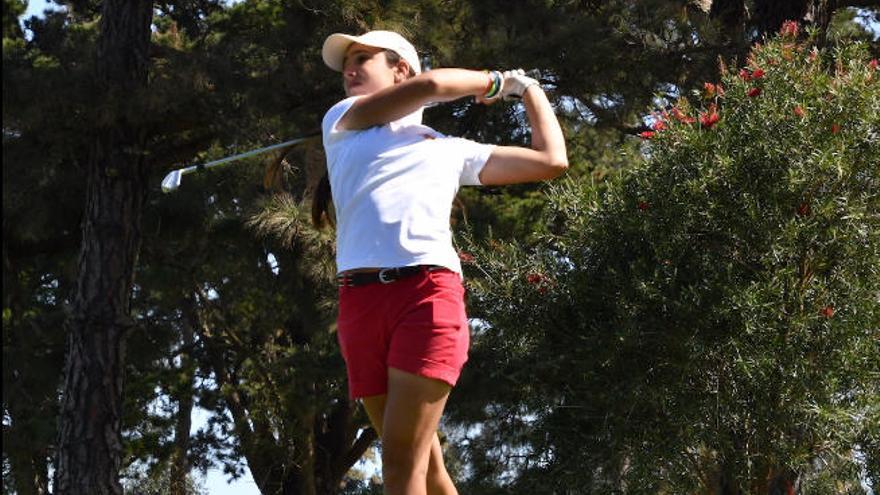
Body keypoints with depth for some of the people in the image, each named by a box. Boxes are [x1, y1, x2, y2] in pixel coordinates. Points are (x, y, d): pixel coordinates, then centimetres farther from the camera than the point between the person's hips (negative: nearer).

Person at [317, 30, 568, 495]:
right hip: (359, 300, 2)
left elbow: (550, 161, 25)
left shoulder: (452, 150, 24)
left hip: (428, 294, -2)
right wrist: (494, 81, 26)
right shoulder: (341, 123, 23)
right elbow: (429, 84, 10)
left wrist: (528, 89, 36)